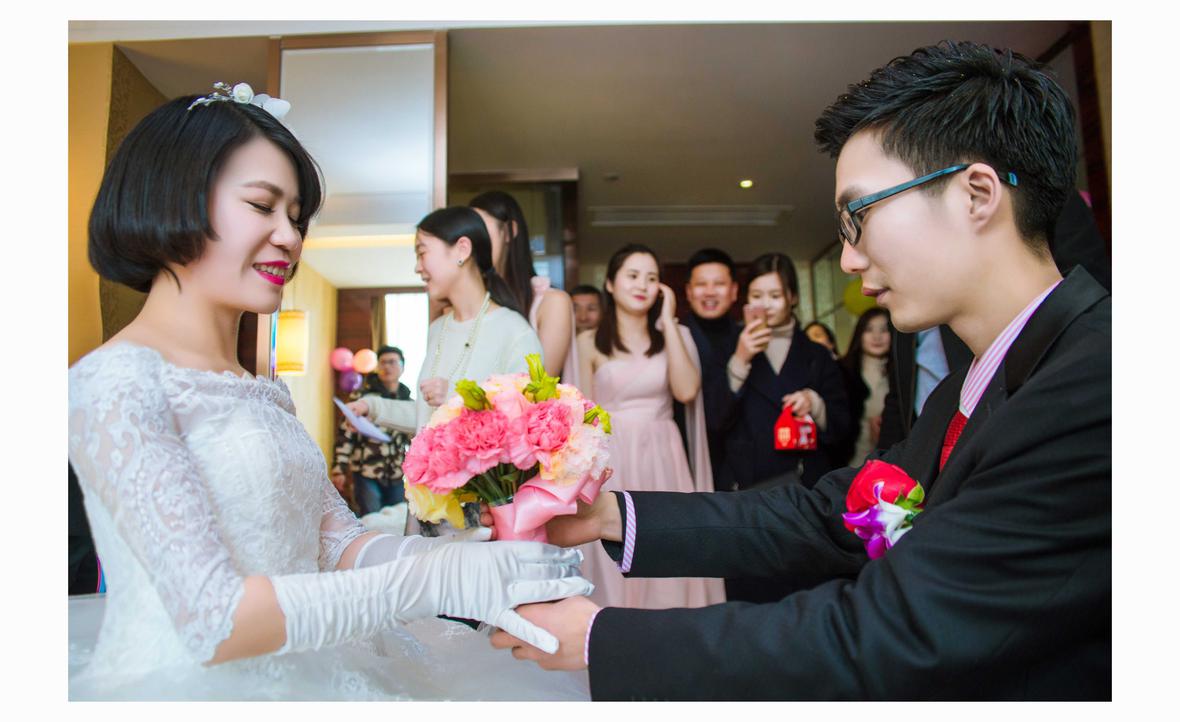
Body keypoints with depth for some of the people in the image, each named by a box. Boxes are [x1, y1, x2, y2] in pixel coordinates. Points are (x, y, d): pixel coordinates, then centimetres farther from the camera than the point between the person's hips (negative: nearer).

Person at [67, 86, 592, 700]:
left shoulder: (265, 392, 10)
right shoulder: (116, 380, -13)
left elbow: (339, 543, 4)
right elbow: (211, 619, -20)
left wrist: (477, 559, -11)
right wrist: (431, 580, -24)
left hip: (291, 677, 6)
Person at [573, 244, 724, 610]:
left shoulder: (675, 335, 8)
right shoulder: (589, 342, 2)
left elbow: (686, 391, -9)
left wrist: (667, 321, -5)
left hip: (663, 458, 2)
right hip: (610, 460, -1)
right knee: (614, 563, 4)